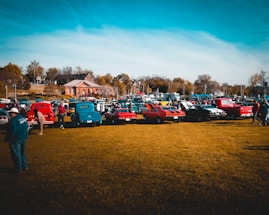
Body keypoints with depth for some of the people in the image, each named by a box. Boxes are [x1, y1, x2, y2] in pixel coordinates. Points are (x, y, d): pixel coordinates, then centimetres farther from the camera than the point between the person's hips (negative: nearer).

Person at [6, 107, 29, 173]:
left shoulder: (14, 120, -21)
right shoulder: (24, 118, 5)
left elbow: (11, 131, -20)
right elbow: (26, 128, 13)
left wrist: (7, 138, -8)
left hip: (16, 139, -8)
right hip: (24, 138, 9)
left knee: (16, 154, 3)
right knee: (22, 152, 21)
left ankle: (18, 169, 9)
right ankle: (24, 166, 28)